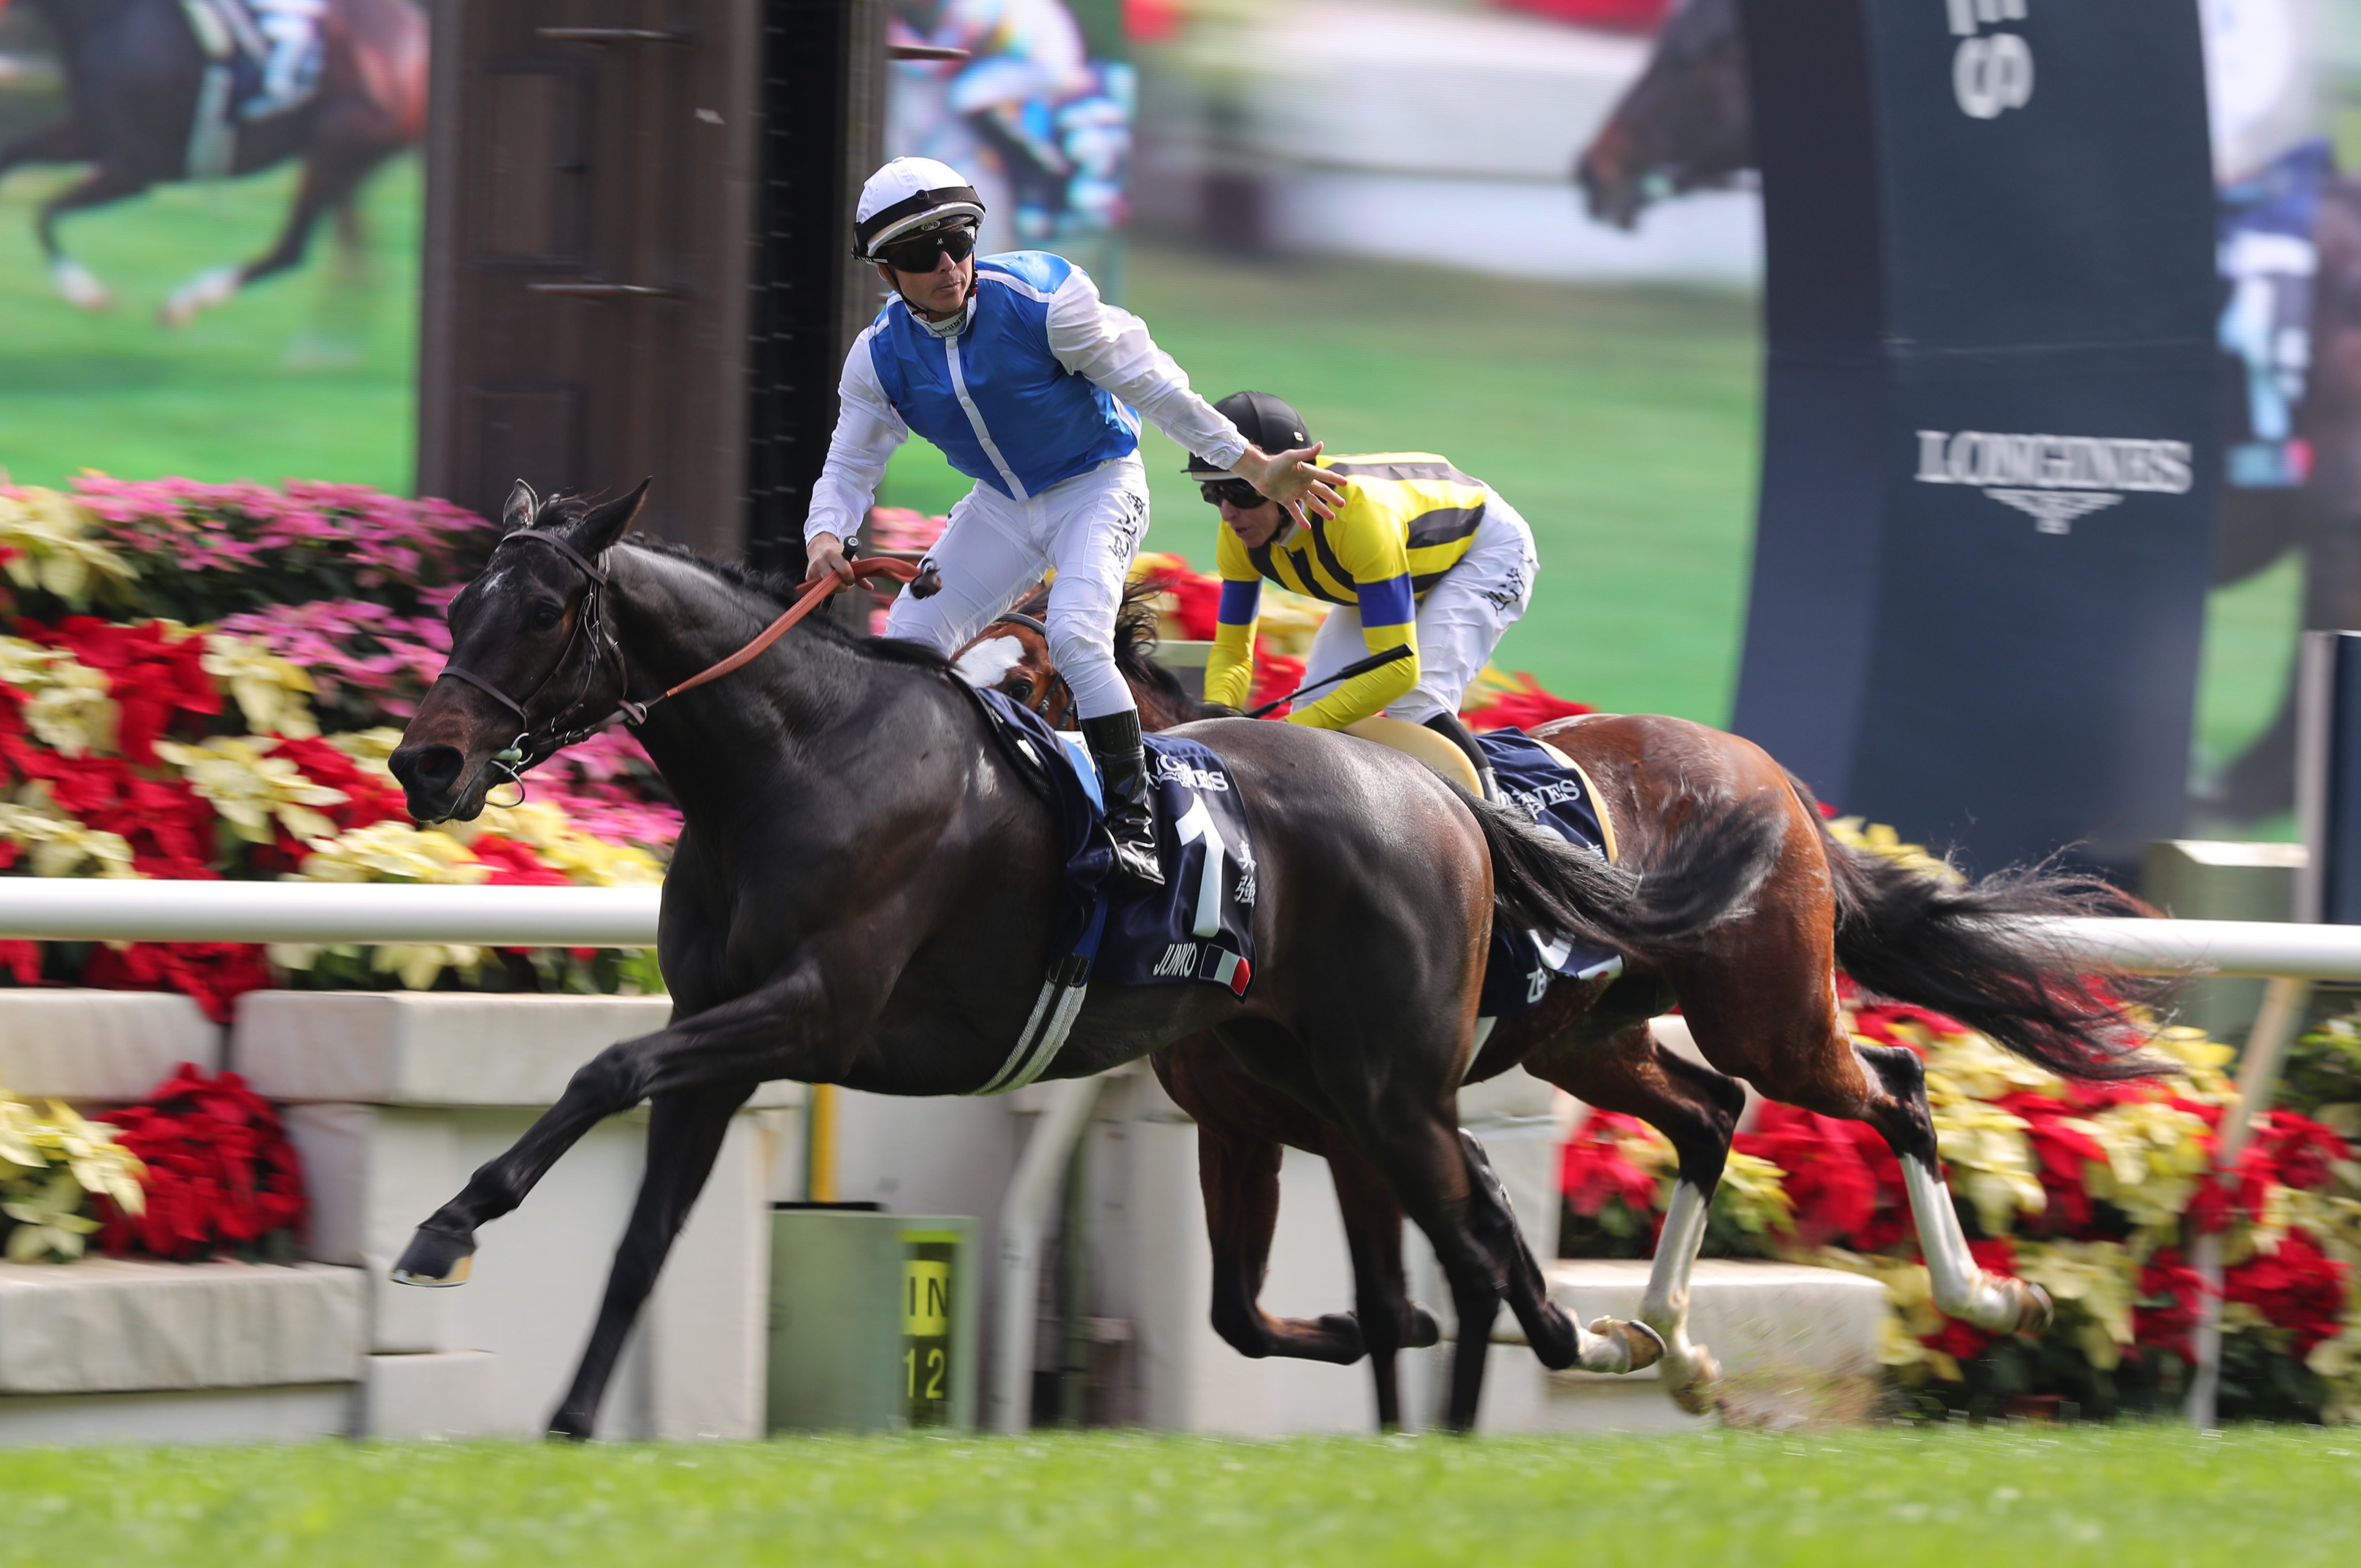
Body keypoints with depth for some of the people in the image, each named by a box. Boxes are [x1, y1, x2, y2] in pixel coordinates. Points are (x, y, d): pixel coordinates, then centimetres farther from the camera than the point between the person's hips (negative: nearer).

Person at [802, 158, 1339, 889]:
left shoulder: (1042, 300, -25)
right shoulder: (880, 357, -12)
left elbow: (1151, 384, -19)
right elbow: (850, 466, -2)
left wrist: (1254, 468, -17)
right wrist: (826, 537, -26)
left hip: (1096, 486, -5)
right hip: (1000, 505, 5)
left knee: (1075, 637, -28)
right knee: (908, 644, -3)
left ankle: (1134, 823, -22)